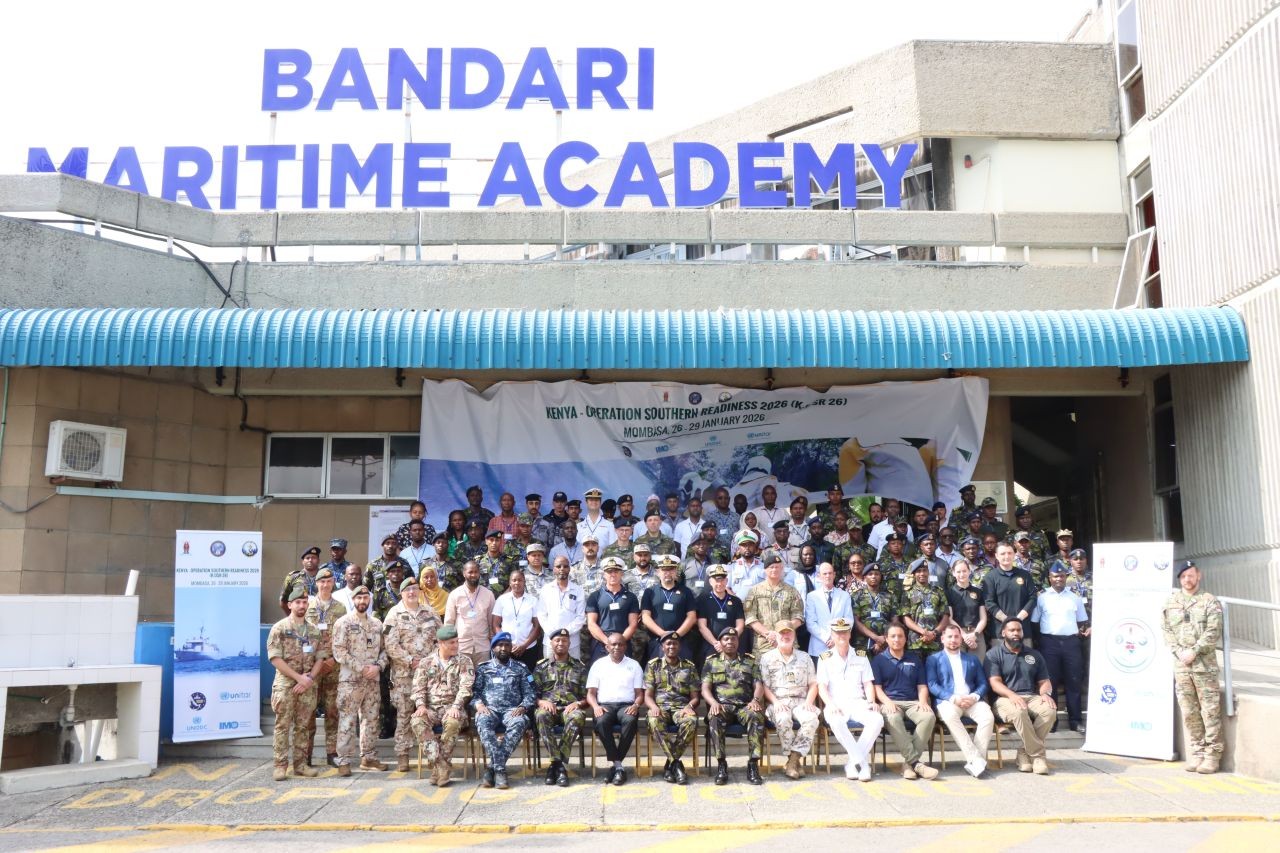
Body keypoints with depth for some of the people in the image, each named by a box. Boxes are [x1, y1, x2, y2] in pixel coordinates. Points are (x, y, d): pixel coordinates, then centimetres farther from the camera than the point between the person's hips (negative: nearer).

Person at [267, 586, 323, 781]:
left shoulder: (313, 631, 11)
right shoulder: (279, 628, -3)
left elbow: (319, 658, 9)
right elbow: (275, 659, -11)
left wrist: (310, 678, -9)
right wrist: (299, 677, -15)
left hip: (308, 685, 4)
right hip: (285, 684, -4)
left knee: (302, 726, 8)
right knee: (282, 726, -2)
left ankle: (301, 763, 14)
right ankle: (280, 765, 3)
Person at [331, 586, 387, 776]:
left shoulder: (377, 624, 11)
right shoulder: (343, 623, -5)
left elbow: (383, 649, 12)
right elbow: (339, 652, -12)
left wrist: (378, 666, -8)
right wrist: (362, 668, -15)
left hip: (372, 681, 5)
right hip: (350, 680, -5)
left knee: (371, 719, 11)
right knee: (347, 722, -4)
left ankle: (369, 757, 20)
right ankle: (344, 761, 2)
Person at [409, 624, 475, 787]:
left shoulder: (464, 661, 6)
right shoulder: (426, 662, 12)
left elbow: (465, 686, -5)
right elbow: (418, 687, 5)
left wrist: (456, 706, -21)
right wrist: (421, 705, -14)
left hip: (452, 707, -2)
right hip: (430, 708, 2)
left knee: (452, 723, -36)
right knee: (417, 721, -31)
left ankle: (441, 765, -20)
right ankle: (440, 765, -27)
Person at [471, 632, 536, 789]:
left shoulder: (521, 669, 19)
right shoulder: (483, 668, 20)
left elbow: (529, 694, 12)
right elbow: (474, 692, 11)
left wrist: (522, 707, -8)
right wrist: (478, 704, -10)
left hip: (512, 710, 0)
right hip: (489, 709, 0)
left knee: (520, 723, -36)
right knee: (482, 722, -36)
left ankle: (492, 766, -32)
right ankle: (500, 769, -38)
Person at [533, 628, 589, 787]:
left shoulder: (579, 667, 17)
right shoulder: (541, 666, 16)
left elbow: (587, 697, 13)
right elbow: (534, 694, 10)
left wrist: (577, 704, -7)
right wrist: (543, 702, -10)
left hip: (571, 708, 0)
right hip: (548, 707, 0)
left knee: (577, 718, -37)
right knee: (541, 716, -37)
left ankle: (556, 765, -31)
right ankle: (560, 765, -32)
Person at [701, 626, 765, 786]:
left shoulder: (750, 661, 19)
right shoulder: (711, 662, 17)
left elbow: (759, 685, 8)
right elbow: (705, 688, 6)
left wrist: (755, 699, -14)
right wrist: (713, 702, -15)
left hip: (744, 706, 1)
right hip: (722, 705, -1)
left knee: (756, 716, -34)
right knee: (714, 718, -36)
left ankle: (753, 764, -29)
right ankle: (721, 764, -30)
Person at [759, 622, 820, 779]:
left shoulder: (805, 658, 18)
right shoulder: (767, 658, 10)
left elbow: (813, 684, 14)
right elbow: (764, 686, 2)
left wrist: (809, 701, -4)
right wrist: (776, 702, -13)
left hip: (800, 702, 2)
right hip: (778, 703, -2)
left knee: (811, 719, -32)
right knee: (783, 719, -37)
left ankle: (793, 759, -26)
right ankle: (796, 761, -21)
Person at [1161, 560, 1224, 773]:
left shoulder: (1210, 601, 2)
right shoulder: (1170, 602, 12)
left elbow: (1213, 632, -7)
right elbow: (1166, 630, 7)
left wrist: (1194, 651, -13)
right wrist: (1179, 651, -6)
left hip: (1205, 665, -3)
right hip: (1180, 666, 4)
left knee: (1210, 711, -3)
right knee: (1189, 713, 7)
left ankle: (1212, 755, 4)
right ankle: (1196, 753, 15)